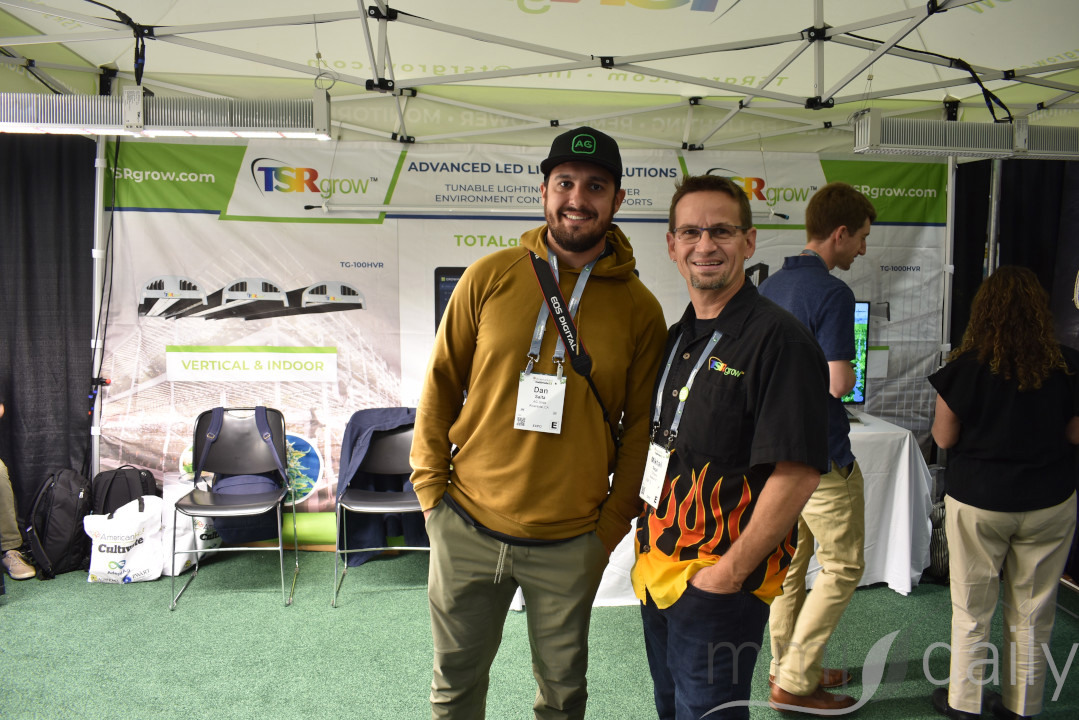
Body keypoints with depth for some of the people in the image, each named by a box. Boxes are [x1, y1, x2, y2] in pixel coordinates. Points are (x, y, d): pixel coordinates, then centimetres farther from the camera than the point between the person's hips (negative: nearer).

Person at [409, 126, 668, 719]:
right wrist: (431, 487, 1)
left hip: (570, 543, 0)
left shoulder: (640, 309, -4)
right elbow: (441, 385, 3)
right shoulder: (490, 276, -4)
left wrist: (613, 525, 0)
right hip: (466, 527, 1)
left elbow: (641, 427, 2)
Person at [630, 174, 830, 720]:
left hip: (719, 582, -8)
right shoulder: (677, 337, 9)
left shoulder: (779, 338, -16)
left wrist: (729, 574, -19)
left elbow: (798, 473, -22)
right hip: (657, 572, 8)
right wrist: (647, 545, 10)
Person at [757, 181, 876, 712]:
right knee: (842, 567, 6)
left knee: (790, 559, 18)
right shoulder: (832, 293, -18)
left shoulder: (769, 287, 8)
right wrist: (850, 371, -2)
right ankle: (795, 682, 10)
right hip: (819, 454, -8)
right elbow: (837, 383, -22)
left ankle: (786, 665, 30)